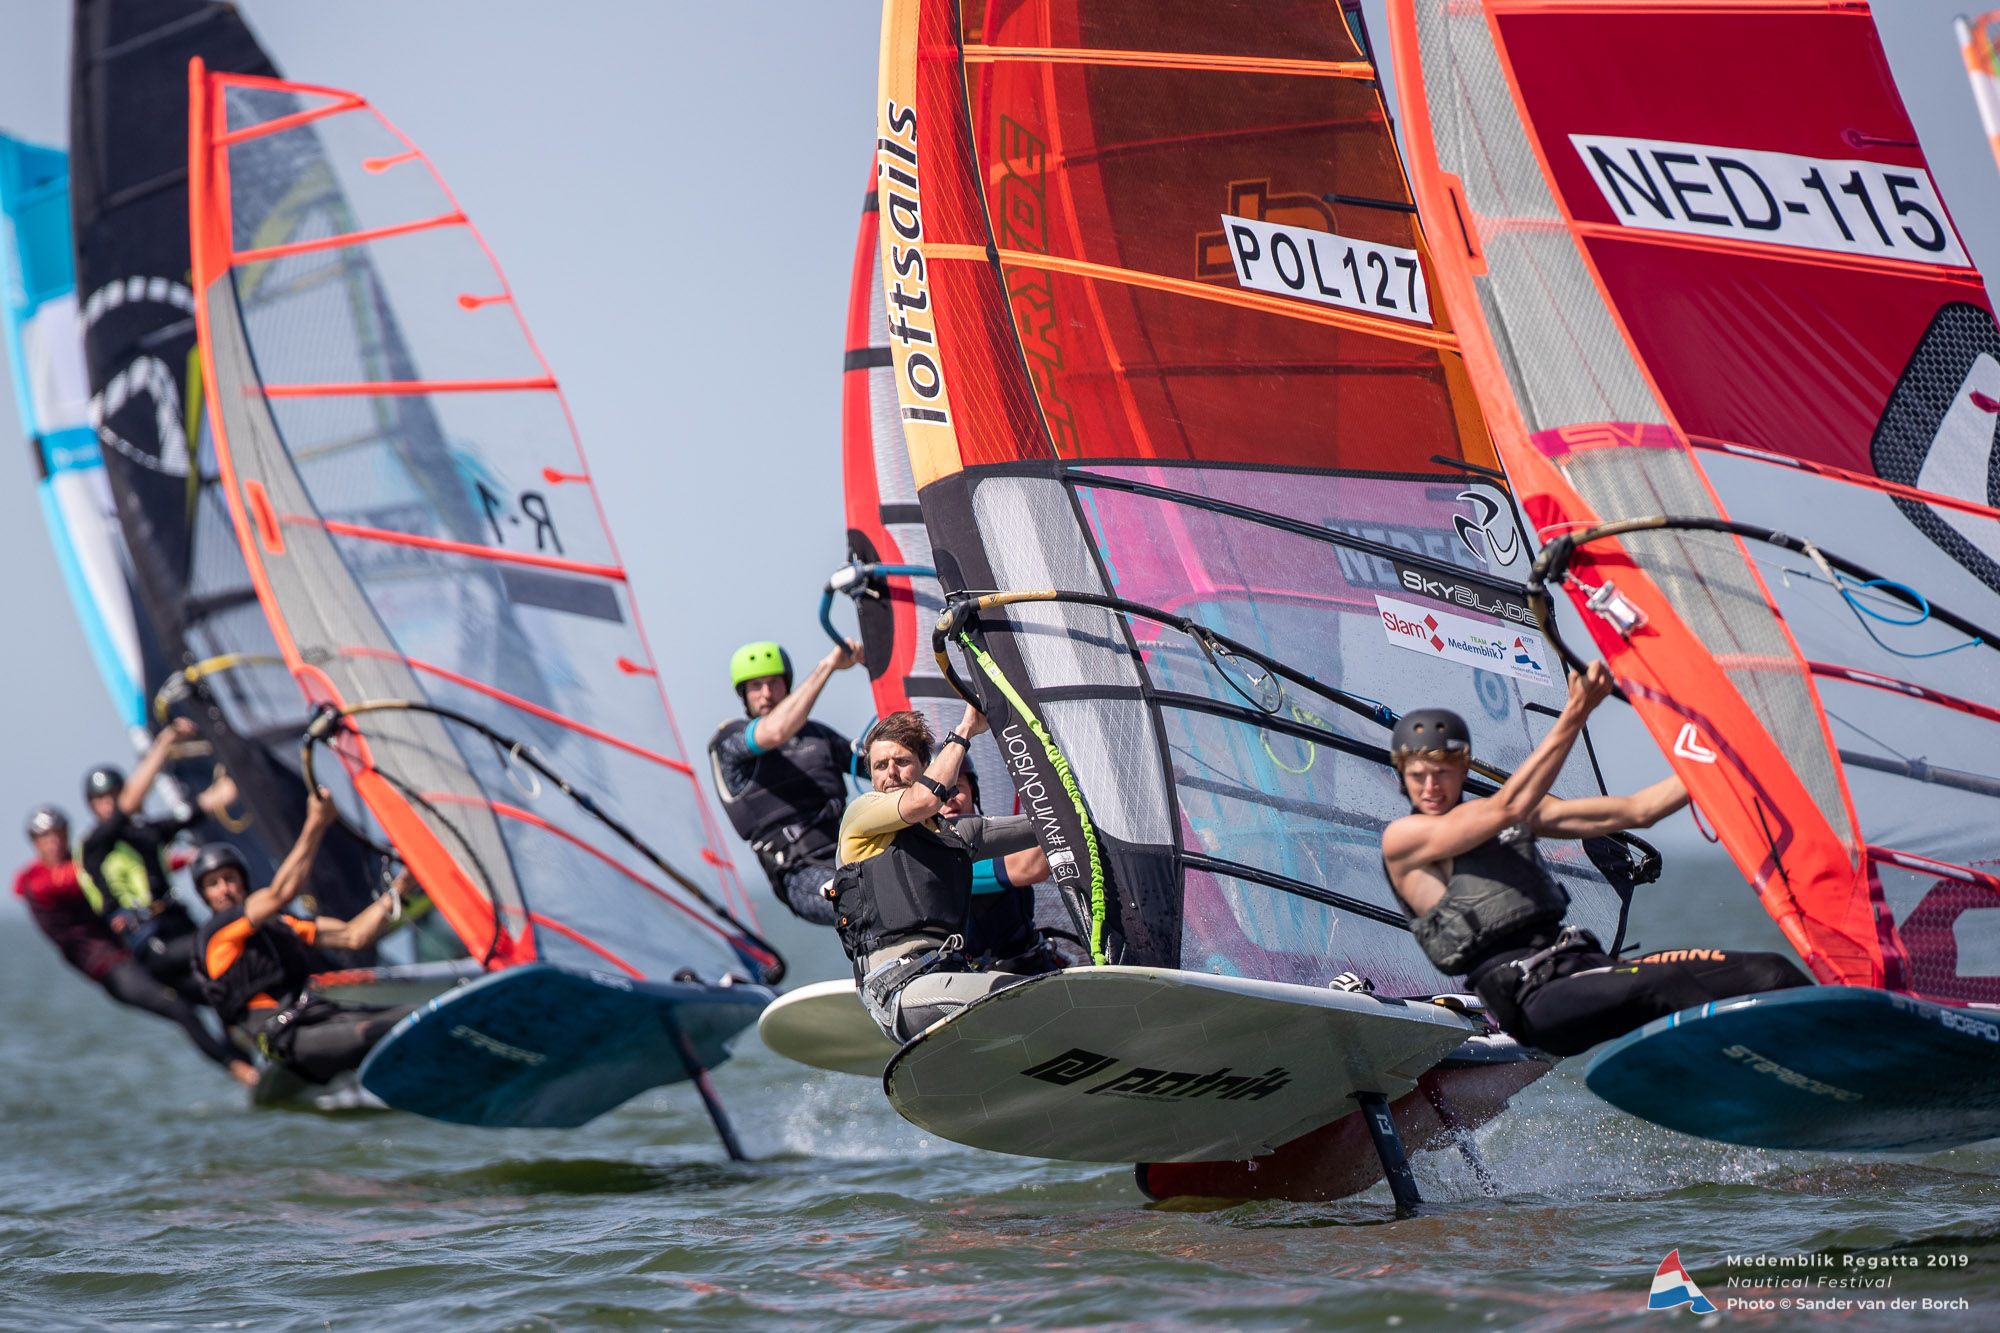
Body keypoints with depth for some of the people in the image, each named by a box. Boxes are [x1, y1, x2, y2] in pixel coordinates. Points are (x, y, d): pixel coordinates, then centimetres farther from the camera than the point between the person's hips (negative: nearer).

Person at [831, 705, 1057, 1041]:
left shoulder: (957, 831, 29)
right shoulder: (863, 812, 13)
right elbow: (922, 800, -8)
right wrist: (964, 730, 1)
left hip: (954, 971, 7)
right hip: (899, 986, -7)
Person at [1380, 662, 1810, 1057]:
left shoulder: (1505, 816, 22)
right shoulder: (1402, 837, 3)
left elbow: (1634, 811, 20)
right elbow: (1509, 807, -11)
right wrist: (1573, 717, -18)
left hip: (1586, 963, 7)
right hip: (1532, 998, -7)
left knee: (1770, 972, -10)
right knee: (1672, 985, -34)